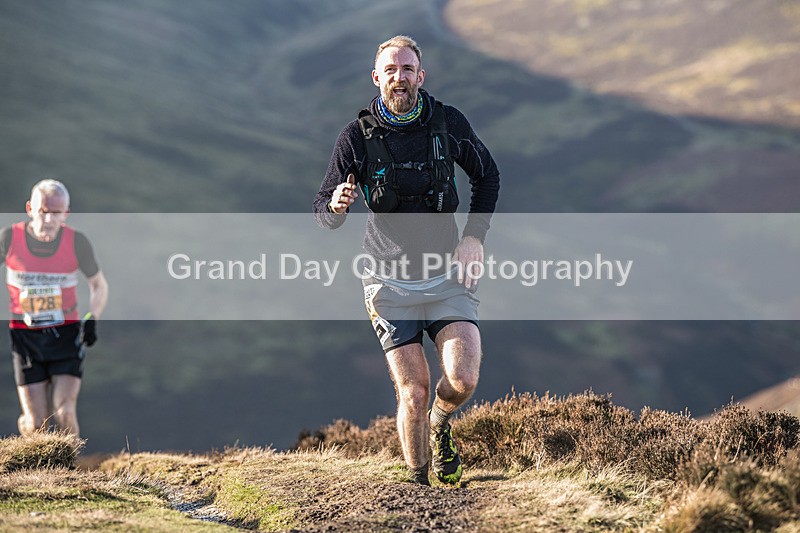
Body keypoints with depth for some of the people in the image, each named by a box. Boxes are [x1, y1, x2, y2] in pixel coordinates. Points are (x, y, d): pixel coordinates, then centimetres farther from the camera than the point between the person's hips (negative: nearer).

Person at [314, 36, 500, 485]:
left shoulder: (449, 123, -4)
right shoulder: (357, 137, -7)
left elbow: (488, 176, 12)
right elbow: (324, 212, -2)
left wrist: (474, 236, 0)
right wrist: (338, 206, -26)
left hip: (448, 276, 1)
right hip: (392, 283, -1)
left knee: (463, 381, -15)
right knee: (413, 393, -6)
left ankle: (440, 423, 21)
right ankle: (419, 483, 16)